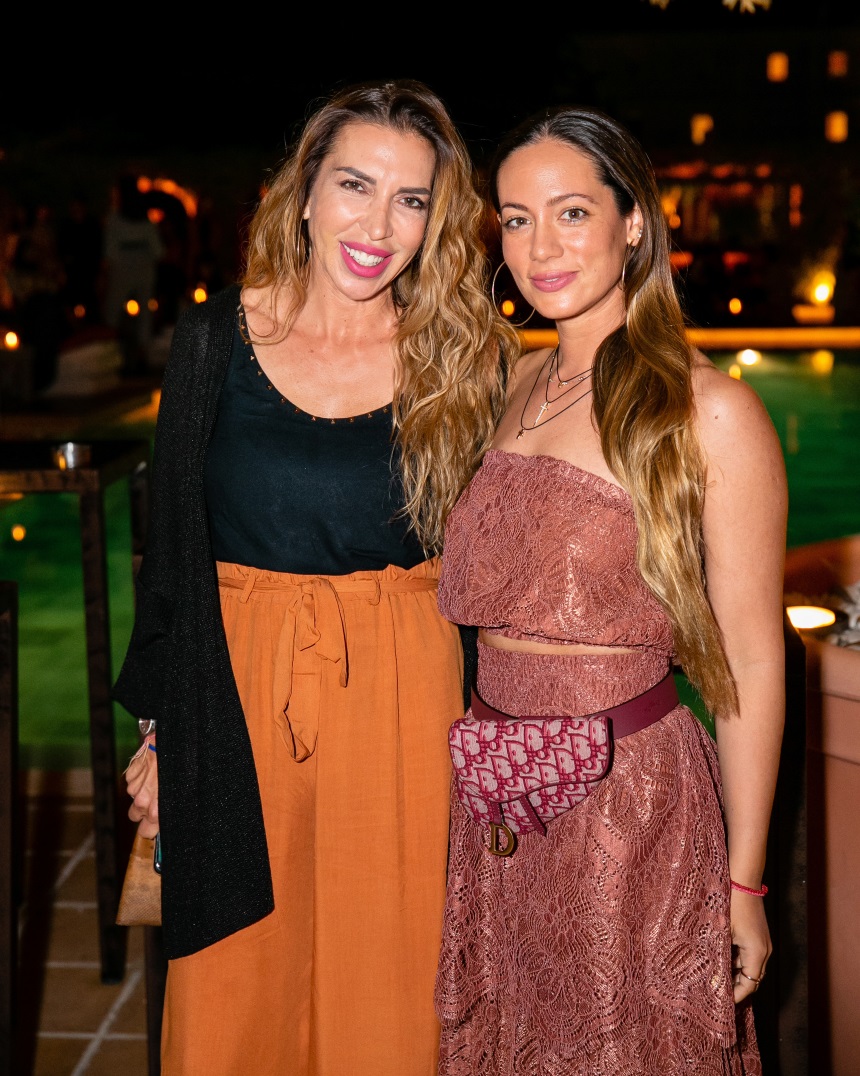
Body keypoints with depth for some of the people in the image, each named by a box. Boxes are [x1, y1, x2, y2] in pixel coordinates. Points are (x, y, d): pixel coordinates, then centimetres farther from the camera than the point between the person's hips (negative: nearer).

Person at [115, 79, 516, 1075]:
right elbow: (170, 549, 5)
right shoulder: (217, 338, 0)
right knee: (234, 995, 13)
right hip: (236, 694, 1)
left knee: (386, 983, 10)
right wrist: (161, 733, 5)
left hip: (403, 698, -1)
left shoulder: (465, 361, -2)